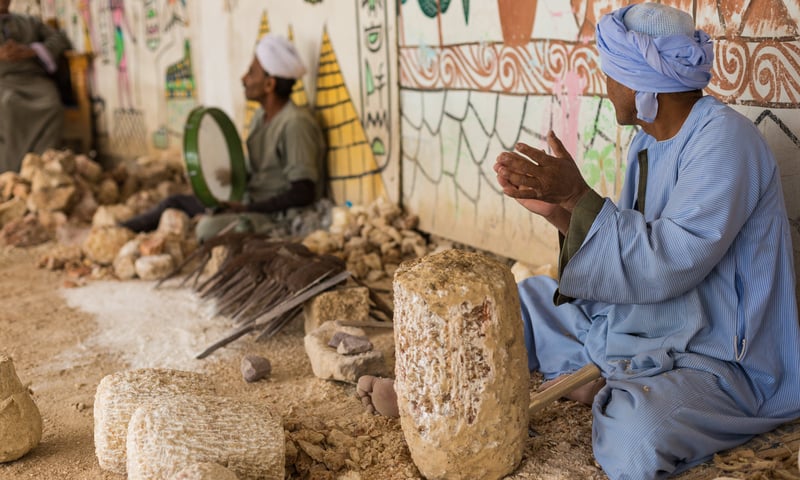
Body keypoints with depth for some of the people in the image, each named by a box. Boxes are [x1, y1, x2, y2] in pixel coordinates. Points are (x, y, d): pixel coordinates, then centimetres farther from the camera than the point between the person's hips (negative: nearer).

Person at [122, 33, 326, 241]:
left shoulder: (295, 124, -20)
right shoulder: (261, 116, 10)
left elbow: (303, 194, -25)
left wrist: (247, 208, -21)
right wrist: (233, 176, 1)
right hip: (251, 201, 10)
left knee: (208, 228, -30)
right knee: (176, 202, 11)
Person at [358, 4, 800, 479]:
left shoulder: (724, 139, -21)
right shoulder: (650, 142, 7)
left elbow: (671, 263, -29)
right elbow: (632, 250, 9)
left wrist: (578, 195, -28)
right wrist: (559, 211, -4)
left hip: (717, 356, -8)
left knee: (635, 438, -37)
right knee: (521, 301, 12)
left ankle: (617, 396, -6)